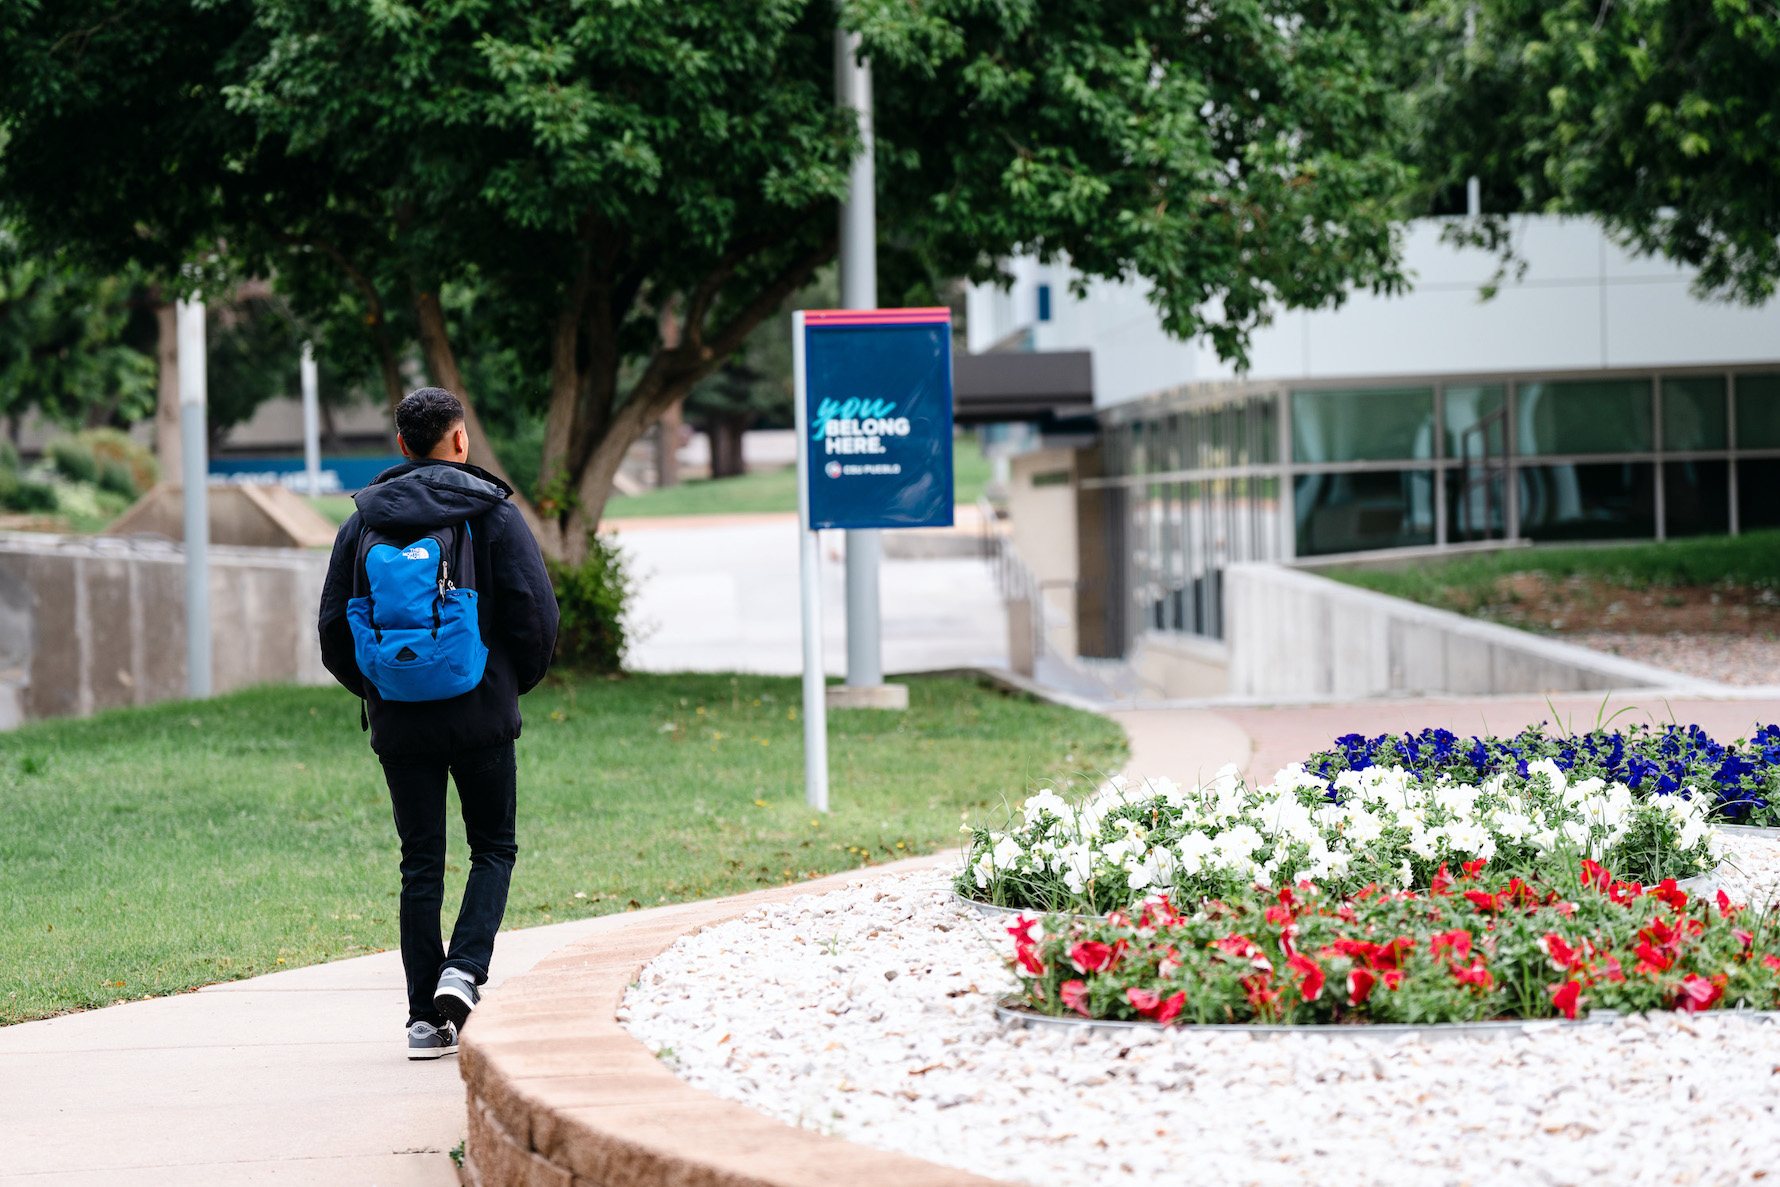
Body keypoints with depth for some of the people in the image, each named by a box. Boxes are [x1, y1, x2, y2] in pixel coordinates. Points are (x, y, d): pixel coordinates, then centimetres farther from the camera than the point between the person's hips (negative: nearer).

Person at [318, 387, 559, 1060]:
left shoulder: (363, 522, 5)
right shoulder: (491, 513, -3)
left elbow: (333, 626, 6)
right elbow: (536, 612, -8)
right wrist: (518, 680, 11)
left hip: (398, 721, 3)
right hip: (482, 715, -2)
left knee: (421, 864, 8)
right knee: (493, 849, 12)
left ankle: (425, 1017, 4)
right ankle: (463, 972, -9)